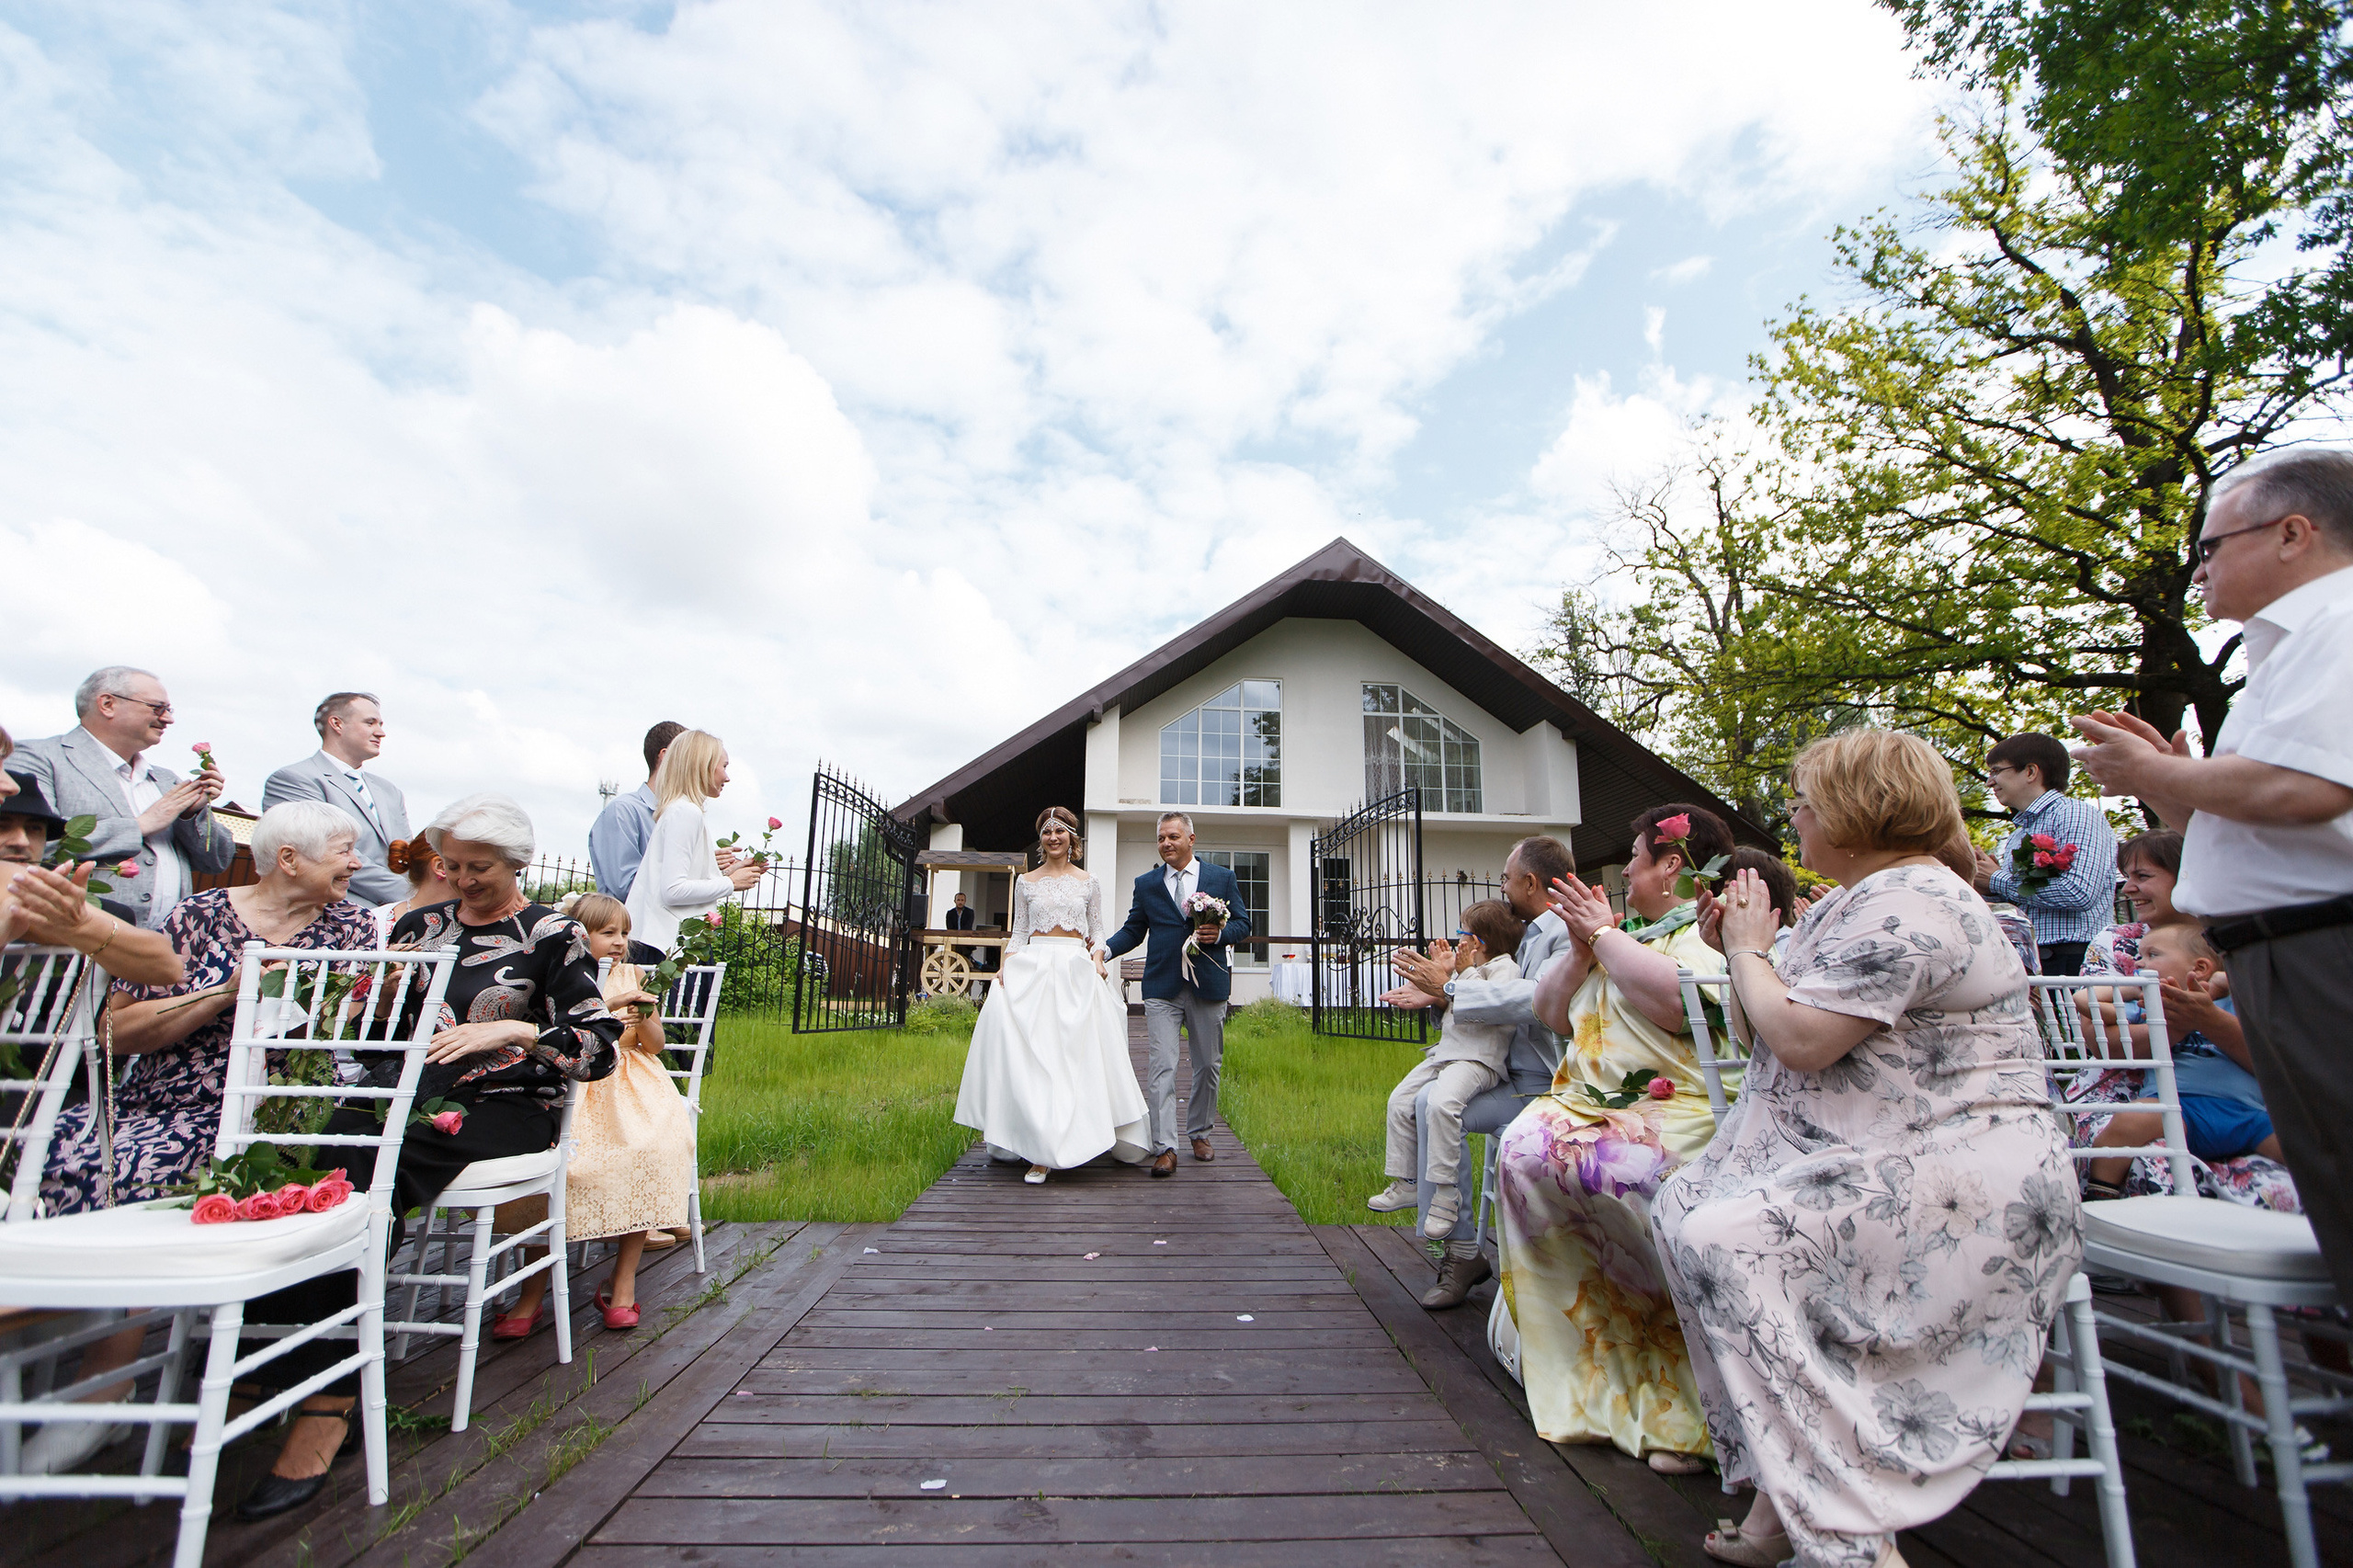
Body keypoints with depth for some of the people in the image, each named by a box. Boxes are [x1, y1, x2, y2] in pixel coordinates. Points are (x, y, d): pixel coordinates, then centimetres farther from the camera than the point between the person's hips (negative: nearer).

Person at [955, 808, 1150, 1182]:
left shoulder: (1089, 883, 10)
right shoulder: (1026, 882, 12)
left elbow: (1096, 931, 12)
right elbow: (1018, 932, 12)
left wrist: (1097, 960, -5)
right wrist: (1006, 967, -1)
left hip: (1077, 973, -1)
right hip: (1033, 971, 1)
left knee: (1079, 1053, -7)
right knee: (1033, 1054, -7)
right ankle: (1041, 1150, -1)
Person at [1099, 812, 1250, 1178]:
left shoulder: (1222, 878, 7)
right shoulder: (1146, 884, 9)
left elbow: (1243, 922, 8)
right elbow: (1133, 930, 9)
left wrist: (1219, 934, -12)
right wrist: (1105, 949, -8)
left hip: (1209, 983, 1)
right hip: (1162, 987, 0)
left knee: (1208, 1065, 10)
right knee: (1161, 1066, -8)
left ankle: (1200, 1134, 29)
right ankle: (1164, 1148, -4)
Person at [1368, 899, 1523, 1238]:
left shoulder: (1504, 967, -7)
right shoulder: (1470, 967, 23)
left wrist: (1466, 972, -17)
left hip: (1479, 1060, -10)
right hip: (1446, 1052, 10)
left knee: (1440, 1101, -32)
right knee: (1400, 1099, 4)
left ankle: (1445, 1197, -23)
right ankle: (1406, 1182, 12)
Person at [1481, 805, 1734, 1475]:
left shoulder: (1710, 928, -1)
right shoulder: (1624, 932, 24)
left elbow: (1677, 1000, -23)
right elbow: (1551, 1013, 20)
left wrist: (1604, 934, -10)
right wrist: (1581, 949, 5)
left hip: (1674, 1110, -7)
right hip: (1588, 1103, 7)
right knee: (1524, 1148, -22)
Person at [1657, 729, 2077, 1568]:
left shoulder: (1907, 903, -17)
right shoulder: (1849, 905, 16)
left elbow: (1800, 1039, -24)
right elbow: (1759, 1034, 19)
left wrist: (1750, 949, -8)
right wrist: (1736, 948, 8)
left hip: (1961, 1176, -10)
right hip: (1878, 1159, 10)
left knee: (1728, 1240, -25)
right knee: (1685, 1204, -2)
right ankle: (1781, 1500, 3)